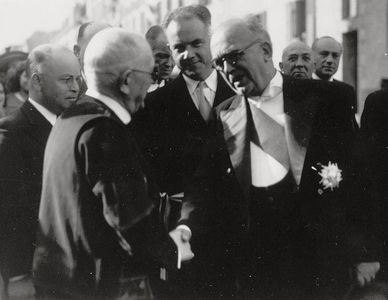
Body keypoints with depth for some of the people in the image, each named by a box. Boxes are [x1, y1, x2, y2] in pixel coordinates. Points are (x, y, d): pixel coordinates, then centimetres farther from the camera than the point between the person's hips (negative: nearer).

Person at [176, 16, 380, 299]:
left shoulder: (327, 97, -1)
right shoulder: (224, 115, 7)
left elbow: (359, 172, -1)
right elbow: (207, 183, 3)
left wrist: (365, 250, -5)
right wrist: (187, 226, -17)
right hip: (252, 263, 2)